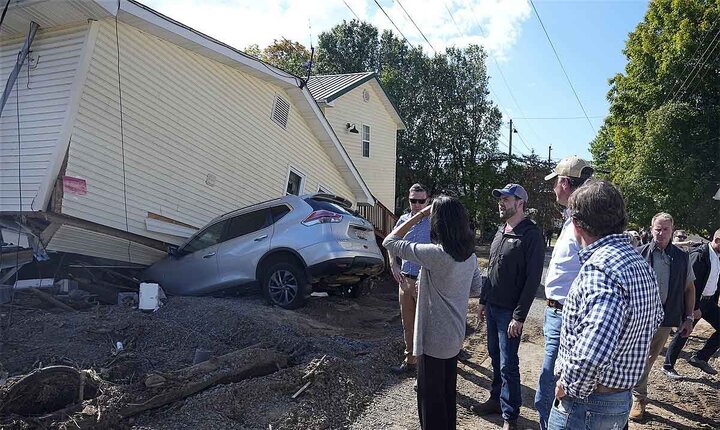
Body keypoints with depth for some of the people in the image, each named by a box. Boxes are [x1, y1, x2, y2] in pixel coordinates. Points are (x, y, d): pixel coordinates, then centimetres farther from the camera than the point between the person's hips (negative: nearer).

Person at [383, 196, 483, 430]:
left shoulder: (435, 254, -26)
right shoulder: (469, 254, -2)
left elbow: (390, 241, -18)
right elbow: (476, 287, 13)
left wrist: (419, 215, -14)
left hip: (434, 338, -8)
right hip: (455, 335, 8)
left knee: (430, 396, 9)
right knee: (448, 391, 25)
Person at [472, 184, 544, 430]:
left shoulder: (531, 235, -13)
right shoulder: (500, 232, 11)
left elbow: (533, 279, -16)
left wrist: (519, 316, -18)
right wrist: (483, 300, 17)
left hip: (509, 311, -7)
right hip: (492, 307, 7)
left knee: (508, 365, -1)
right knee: (496, 358, 17)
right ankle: (496, 400, 32)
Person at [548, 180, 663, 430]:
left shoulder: (600, 268, -27)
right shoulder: (640, 263, 5)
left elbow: (592, 354, -38)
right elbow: (656, 317, 25)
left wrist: (567, 386, -22)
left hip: (585, 402, -9)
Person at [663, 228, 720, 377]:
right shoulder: (699, 254, -19)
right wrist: (695, 308, -20)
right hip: (695, 302, -8)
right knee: (682, 334, 0)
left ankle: (700, 358, 15)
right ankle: (668, 366, 12)